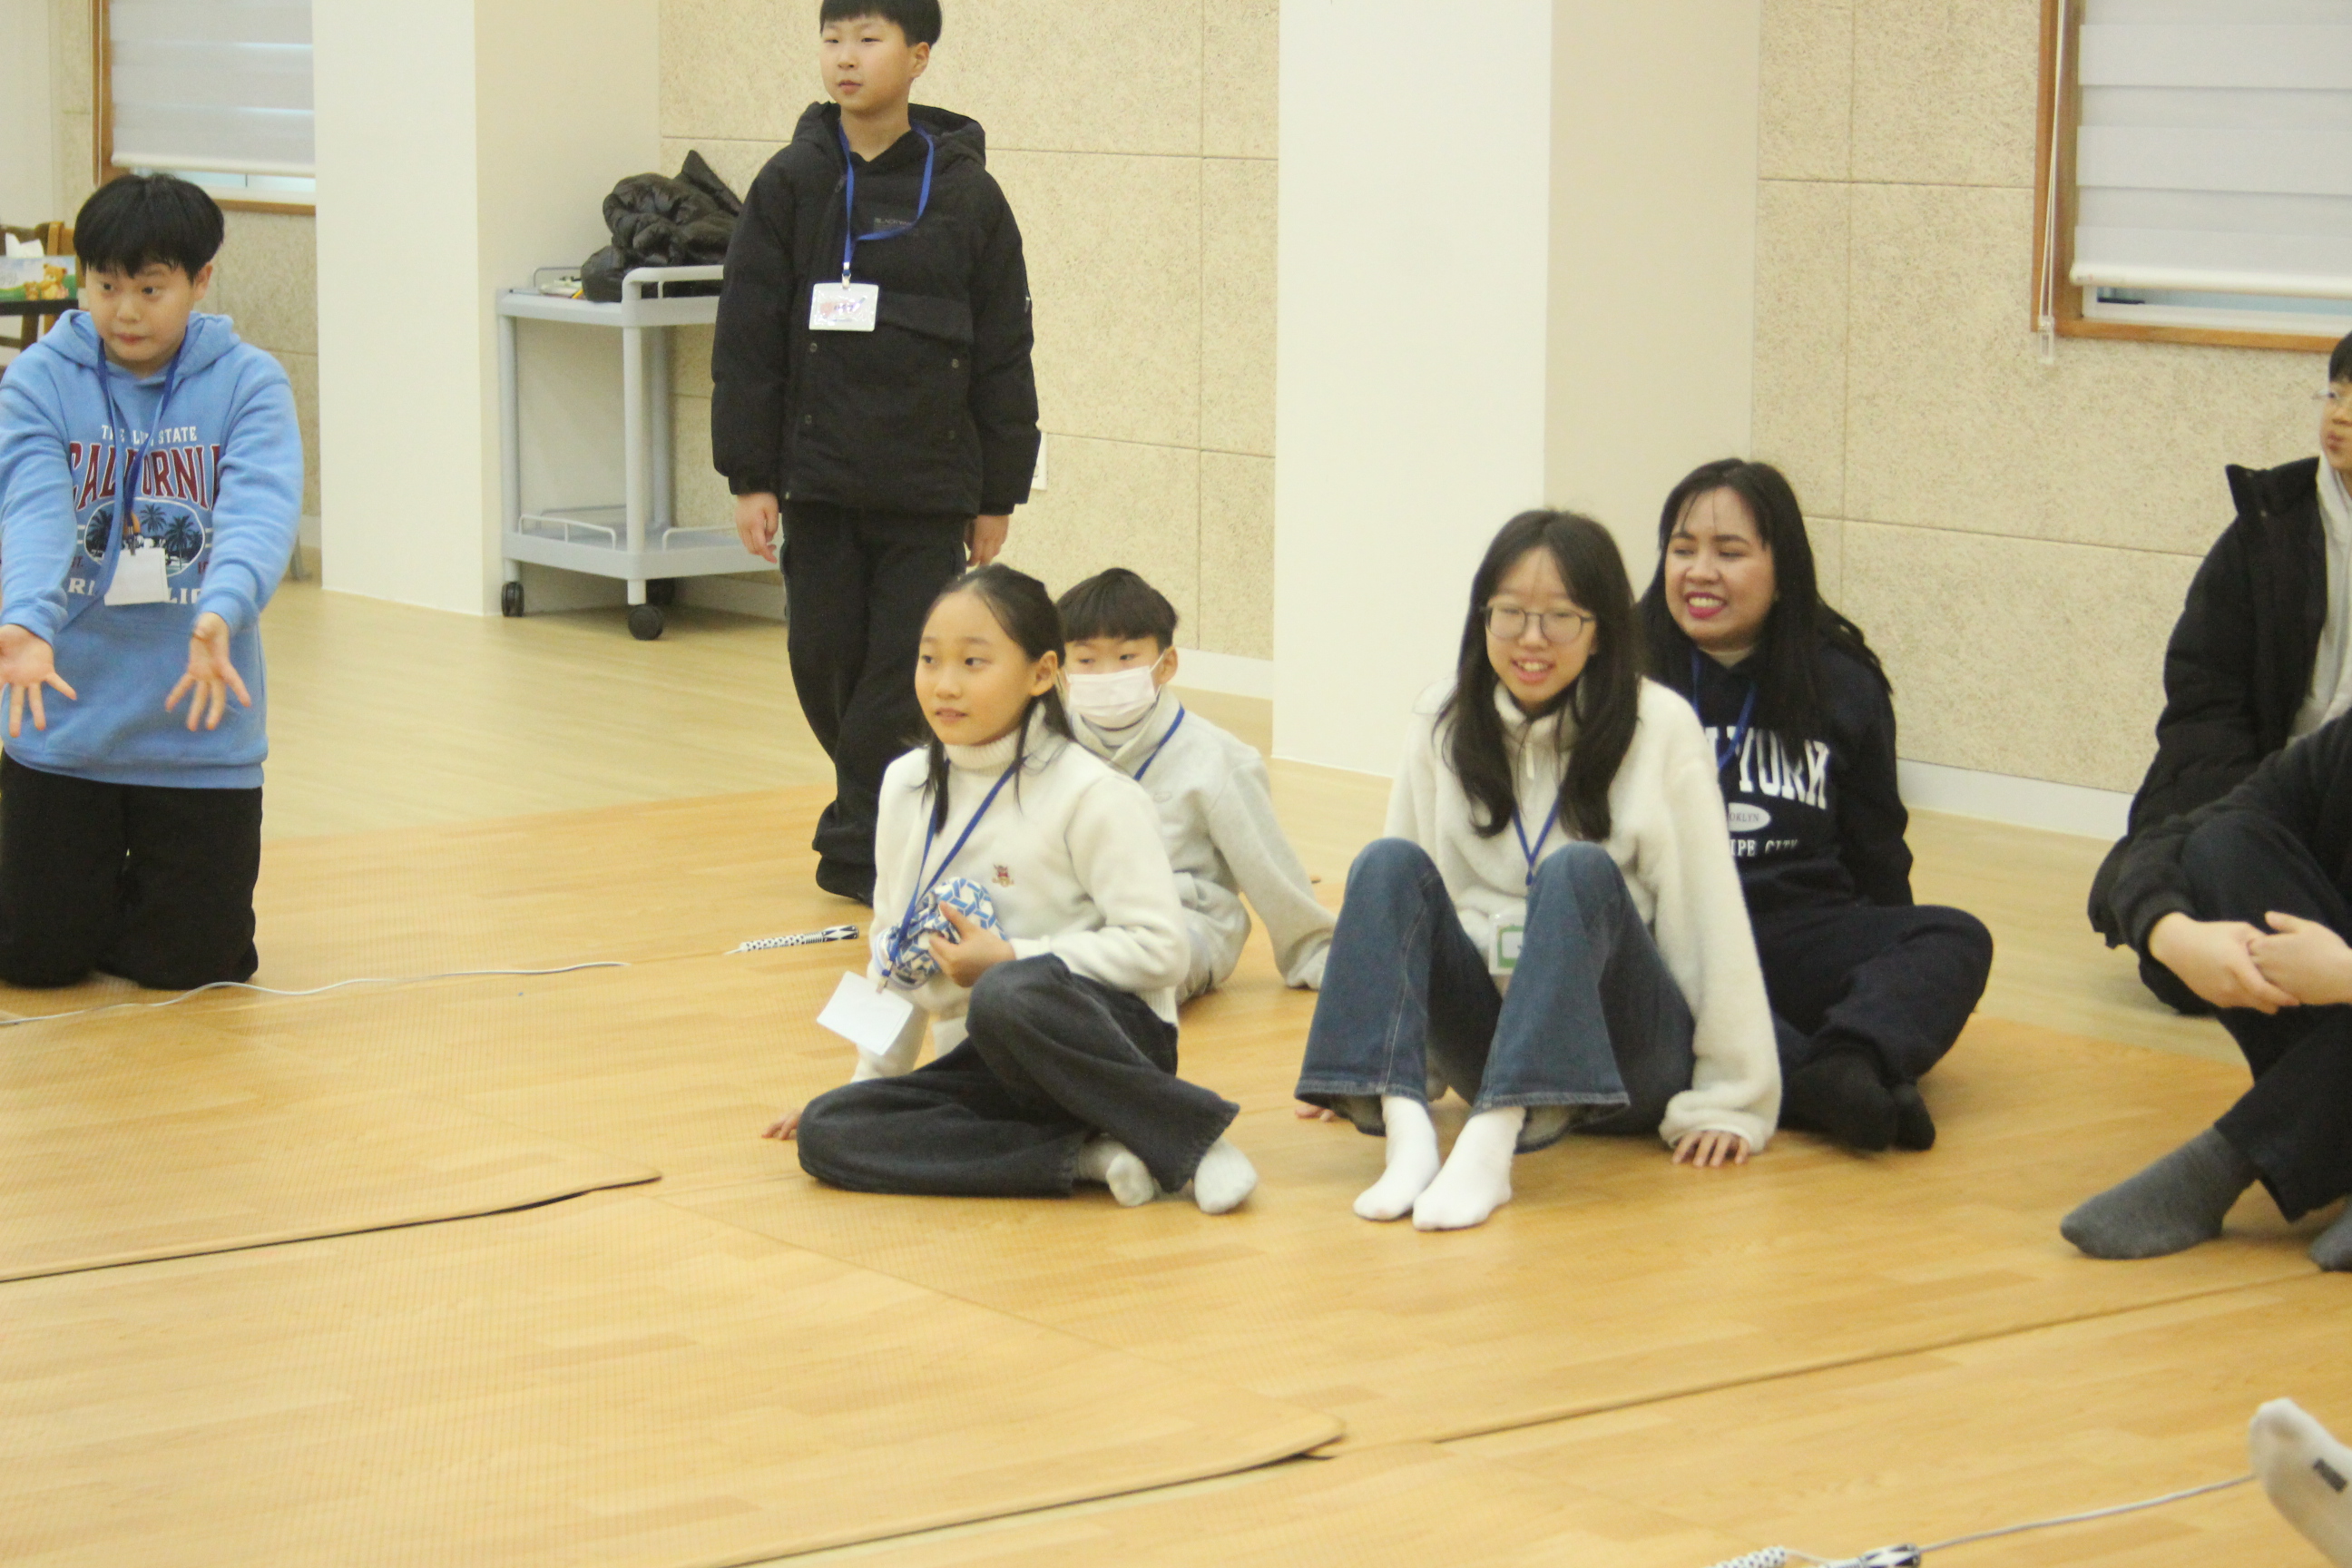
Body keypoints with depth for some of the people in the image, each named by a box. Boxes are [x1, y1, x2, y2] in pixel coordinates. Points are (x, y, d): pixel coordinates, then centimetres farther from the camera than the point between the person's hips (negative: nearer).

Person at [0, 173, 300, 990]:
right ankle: (79, 879, 38)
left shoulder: (248, 383, -5)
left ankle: (154, 879, 38)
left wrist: (220, 616, -41)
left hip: (198, 725, 0)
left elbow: (260, 508, -21)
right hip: (67, 716, 1)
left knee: (190, 962, 4)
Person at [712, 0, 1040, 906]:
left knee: (906, 672, -4)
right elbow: (748, 339, 3)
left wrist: (998, 494, 3)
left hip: (930, 490, -1)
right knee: (824, 662, 6)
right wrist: (750, 476, -2)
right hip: (819, 481, 1)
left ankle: (859, 846, 6)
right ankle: (873, 821, 26)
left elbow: (1002, 355, 4)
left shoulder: (966, 194, 0)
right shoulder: (791, 185, 2)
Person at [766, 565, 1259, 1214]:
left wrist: (1008, 959, -17)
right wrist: (872, 1076, 14)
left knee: (1010, 996, -40)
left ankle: (1190, 1132, -21)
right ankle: (1085, 1155, -21)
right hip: (986, 1068, 6)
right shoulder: (906, 786, 8)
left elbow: (1159, 948, -15)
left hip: (1100, 1034, -6)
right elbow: (896, 947, 18)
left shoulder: (1091, 795, -10)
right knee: (826, 1133, -19)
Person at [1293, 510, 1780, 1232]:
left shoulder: (1660, 725, -6)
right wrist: (1362, 1069, 8)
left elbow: (1706, 910, -7)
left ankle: (1492, 1143, -46)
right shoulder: (1444, 719, 4)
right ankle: (1404, 1124, -41)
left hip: (1629, 1056, -3)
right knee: (1388, 864, -21)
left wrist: (1725, 1100, -8)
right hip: (1486, 1039, 3)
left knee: (1579, 870, -31)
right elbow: (1398, 895, 8)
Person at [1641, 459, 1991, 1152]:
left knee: (1958, 938, -21)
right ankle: (1848, 1088, -52)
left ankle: (1847, 1063, -49)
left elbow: (1875, 856, 18)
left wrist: (1891, 962, 8)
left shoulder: (1844, 687, 13)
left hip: (1795, 934, 3)